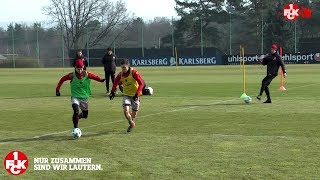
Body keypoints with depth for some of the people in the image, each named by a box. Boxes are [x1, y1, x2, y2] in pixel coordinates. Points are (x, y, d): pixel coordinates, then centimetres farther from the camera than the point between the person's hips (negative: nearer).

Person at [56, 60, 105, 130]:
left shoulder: (87, 74, -8)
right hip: (75, 97, -3)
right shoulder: (72, 75, -12)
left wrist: (101, 80, -26)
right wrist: (57, 89, -4)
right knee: (76, 111, -26)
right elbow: (62, 79, -2)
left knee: (85, 115, 12)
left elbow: (95, 77, -5)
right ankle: (75, 129, -15)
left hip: (84, 97, 3)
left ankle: (78, 116, 46)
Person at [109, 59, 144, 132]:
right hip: (126, 95, 3)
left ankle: (131, 121, 42)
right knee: (125, 111, -18)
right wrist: (113, 91, 4)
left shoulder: (134, 73, -19)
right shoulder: (121, 74, -6)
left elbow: (141, 83, -18)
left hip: (135, 95, -3)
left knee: (134, 115, 4)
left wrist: (137, 94, -24)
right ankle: (131, 124, 10)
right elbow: (116, 82, 13)